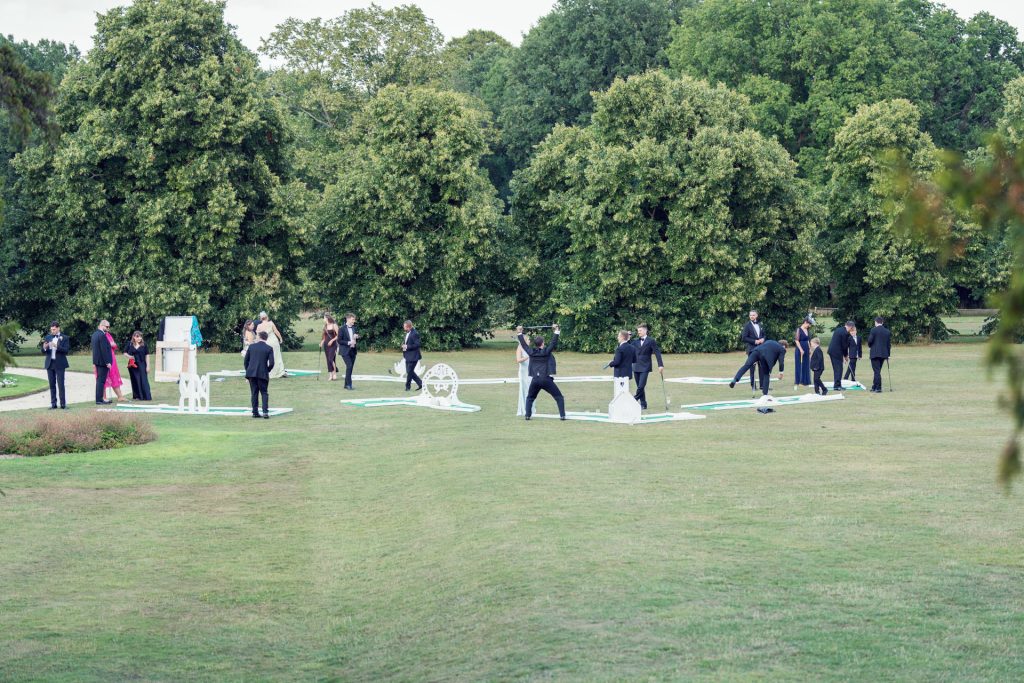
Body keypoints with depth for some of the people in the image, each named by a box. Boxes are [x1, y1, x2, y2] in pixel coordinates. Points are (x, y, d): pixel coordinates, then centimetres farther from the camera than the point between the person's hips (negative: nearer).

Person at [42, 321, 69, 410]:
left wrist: (56, 346, -24)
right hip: (50, 364, 4)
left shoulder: (64, 338, -1)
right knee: (52, 385, 6)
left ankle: (63, 404, -3)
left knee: (60, 385, -6)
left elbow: (66, 350, -11)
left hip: (59, 364, -4)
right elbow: (43, 351, 8)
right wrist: (45, 348, -15)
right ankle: (53, 404, 9)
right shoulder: (48, 337, 10)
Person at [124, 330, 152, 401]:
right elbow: (125, 353, 11)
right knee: (135, 381, 4)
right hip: (132, 365, 1)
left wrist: (147, 366, -1)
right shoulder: (130, 344, 4)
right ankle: (136, 396, 13)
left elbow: (147, 356, 4)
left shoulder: (144, 345, 2)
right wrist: (129, 356, -10)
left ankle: (146, 396, -5)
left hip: (142, 365, -1)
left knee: (144, 380, -6)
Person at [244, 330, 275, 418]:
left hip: (251, 373, 2)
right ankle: (265, 412, -6)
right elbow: (271, 363, -8)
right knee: (264, 393, 6)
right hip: (263, 374, -2)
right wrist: (267, 371, 9)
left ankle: (255, 412, 7)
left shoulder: (251, 346, 3)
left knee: (254, 393, 9)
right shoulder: (269, 348, -3)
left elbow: (245, 360, 5)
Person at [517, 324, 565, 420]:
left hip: (535, 380, 3)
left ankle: (528, 415, 10)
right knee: (559, 398, 5)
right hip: (546, 380, -3)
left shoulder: (531, 352, 3)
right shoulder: (546, 352, -5)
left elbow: (524, 344, 14)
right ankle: (562, 415, -6)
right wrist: (556, 332, -4)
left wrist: (519, 334, 23)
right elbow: (554, 343, -8)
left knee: (530, 398, 23)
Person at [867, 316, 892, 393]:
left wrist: (869, 347, 9)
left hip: (875, 353, -6)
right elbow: (889, 344, 10)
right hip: (884, 354, 6)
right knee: (877, 371, 15)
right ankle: (874, 387, 21)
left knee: (877, 371, -4)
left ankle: (878, 388, -7)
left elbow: (870, 340, -14)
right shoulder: (887, 331, 8)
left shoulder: (874, 330, -8)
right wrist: (888, 355, 15)